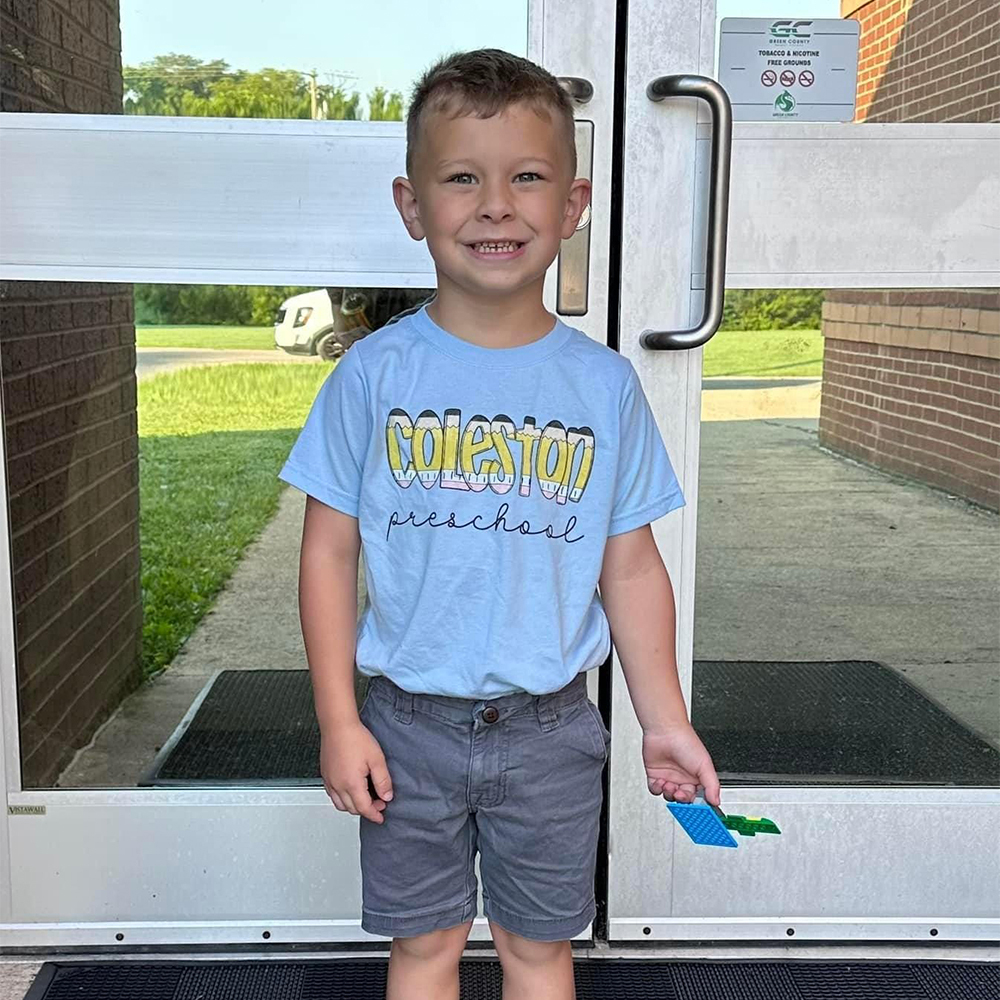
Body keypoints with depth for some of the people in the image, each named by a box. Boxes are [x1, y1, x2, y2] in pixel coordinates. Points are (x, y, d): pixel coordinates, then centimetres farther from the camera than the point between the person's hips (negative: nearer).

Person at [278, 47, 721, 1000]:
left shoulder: (604, 385, -4)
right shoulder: (374, 375, -8)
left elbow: (630, 568, 1)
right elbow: (330, 552, -4)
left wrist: (665, 721, 4)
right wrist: (339, 722, -5)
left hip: (549, 728, 1)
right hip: (409, 724, 0)